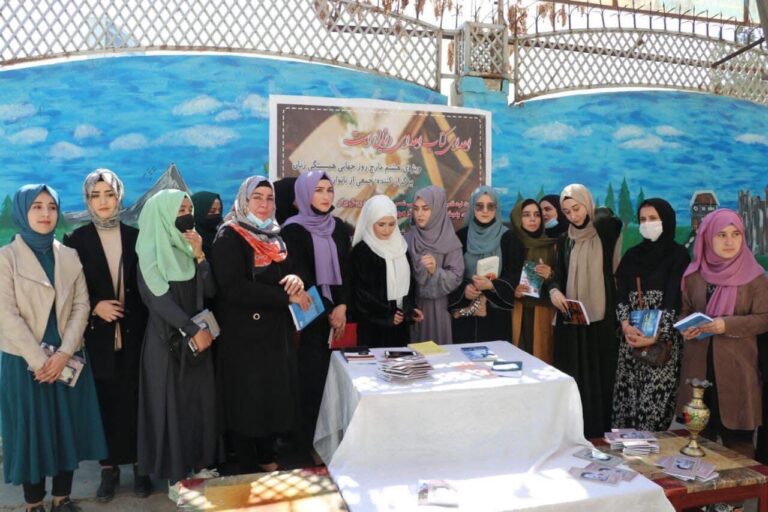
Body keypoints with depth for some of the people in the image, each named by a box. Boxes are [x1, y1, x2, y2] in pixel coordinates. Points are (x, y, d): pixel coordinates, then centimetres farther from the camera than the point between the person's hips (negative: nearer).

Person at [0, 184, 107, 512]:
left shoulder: (69, 256, 6)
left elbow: (81, 306, 1)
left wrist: (63, 353, -11)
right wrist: (39, 360, -15)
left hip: (67, 359, 3)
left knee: (67, 428, 9)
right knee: (32, 430, 6)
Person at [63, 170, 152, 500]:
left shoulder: (136, 236, 6)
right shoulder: (77, 239, 3)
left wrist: (145, 323, -4)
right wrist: (95, 307, -14)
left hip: (133, 333, 1)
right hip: (98, 335, 0)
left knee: (135, 399, 4)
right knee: (104, 401, 4)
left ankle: (140, 465, 16)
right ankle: (109, 468, 17)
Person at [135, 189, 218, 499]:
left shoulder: (190, 248, 7)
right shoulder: (149, 252, -8)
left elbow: (210, 291, 0)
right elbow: (158, 297, -16)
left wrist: (199, 256, -12)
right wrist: (193, 329, -18)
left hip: (198, 335, 6)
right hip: (167, 339, -5)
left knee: (201, 400, 10)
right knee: (171, 402, 2)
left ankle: (200, 465, 23)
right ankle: (175, 476, 13)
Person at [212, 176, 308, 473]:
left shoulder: (274, 236, 12)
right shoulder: (229, 237, -10)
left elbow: (290, 272, 15)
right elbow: (234, 287, -22)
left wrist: (296, 280, -11)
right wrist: (287, 297, -20)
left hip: (276, 332, 7)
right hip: (244, 335, -7)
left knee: (275, 396, 12)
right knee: (247, 401, 3)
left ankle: (268, 459, 29)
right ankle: (249, 469, 18)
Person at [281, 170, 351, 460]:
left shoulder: (338, 228, 10)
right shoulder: (293, 230, -6)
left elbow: (345, 271, 9)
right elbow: (300, 276, -9)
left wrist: (342, 307, -5)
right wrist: (327, 311, -8)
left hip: (335, 313, 5)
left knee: (325, 375, 3)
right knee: (309, 377, -4)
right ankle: (303, 444, 8)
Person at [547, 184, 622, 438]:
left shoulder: (606, 232, 0)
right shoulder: (564, 241, 11)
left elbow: (608, 219, -22)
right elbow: (559, 276, 8)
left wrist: (597, 215, -1)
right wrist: (554, 291, -12)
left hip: (602, 318, -3)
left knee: (600, 376, 1)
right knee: (573, 377, 6)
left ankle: (599, 432, 12)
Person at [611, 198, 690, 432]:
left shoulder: (678, 255, -1)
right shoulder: (632, 255, 12)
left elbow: (674, 300, -10)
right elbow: (620, 294, 3)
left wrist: (655, 336, -18)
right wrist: (625, 324, -14)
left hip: (664, 339, -4)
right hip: (631, 337, 4)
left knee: (656, 397, -6)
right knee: (626, 394, 3)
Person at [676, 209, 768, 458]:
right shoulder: (694, 274, 5)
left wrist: (727, 325, -19)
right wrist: (686, 329, -10)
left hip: (736, 366, -3)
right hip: (698, 365, 3)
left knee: (737, 438, 4)